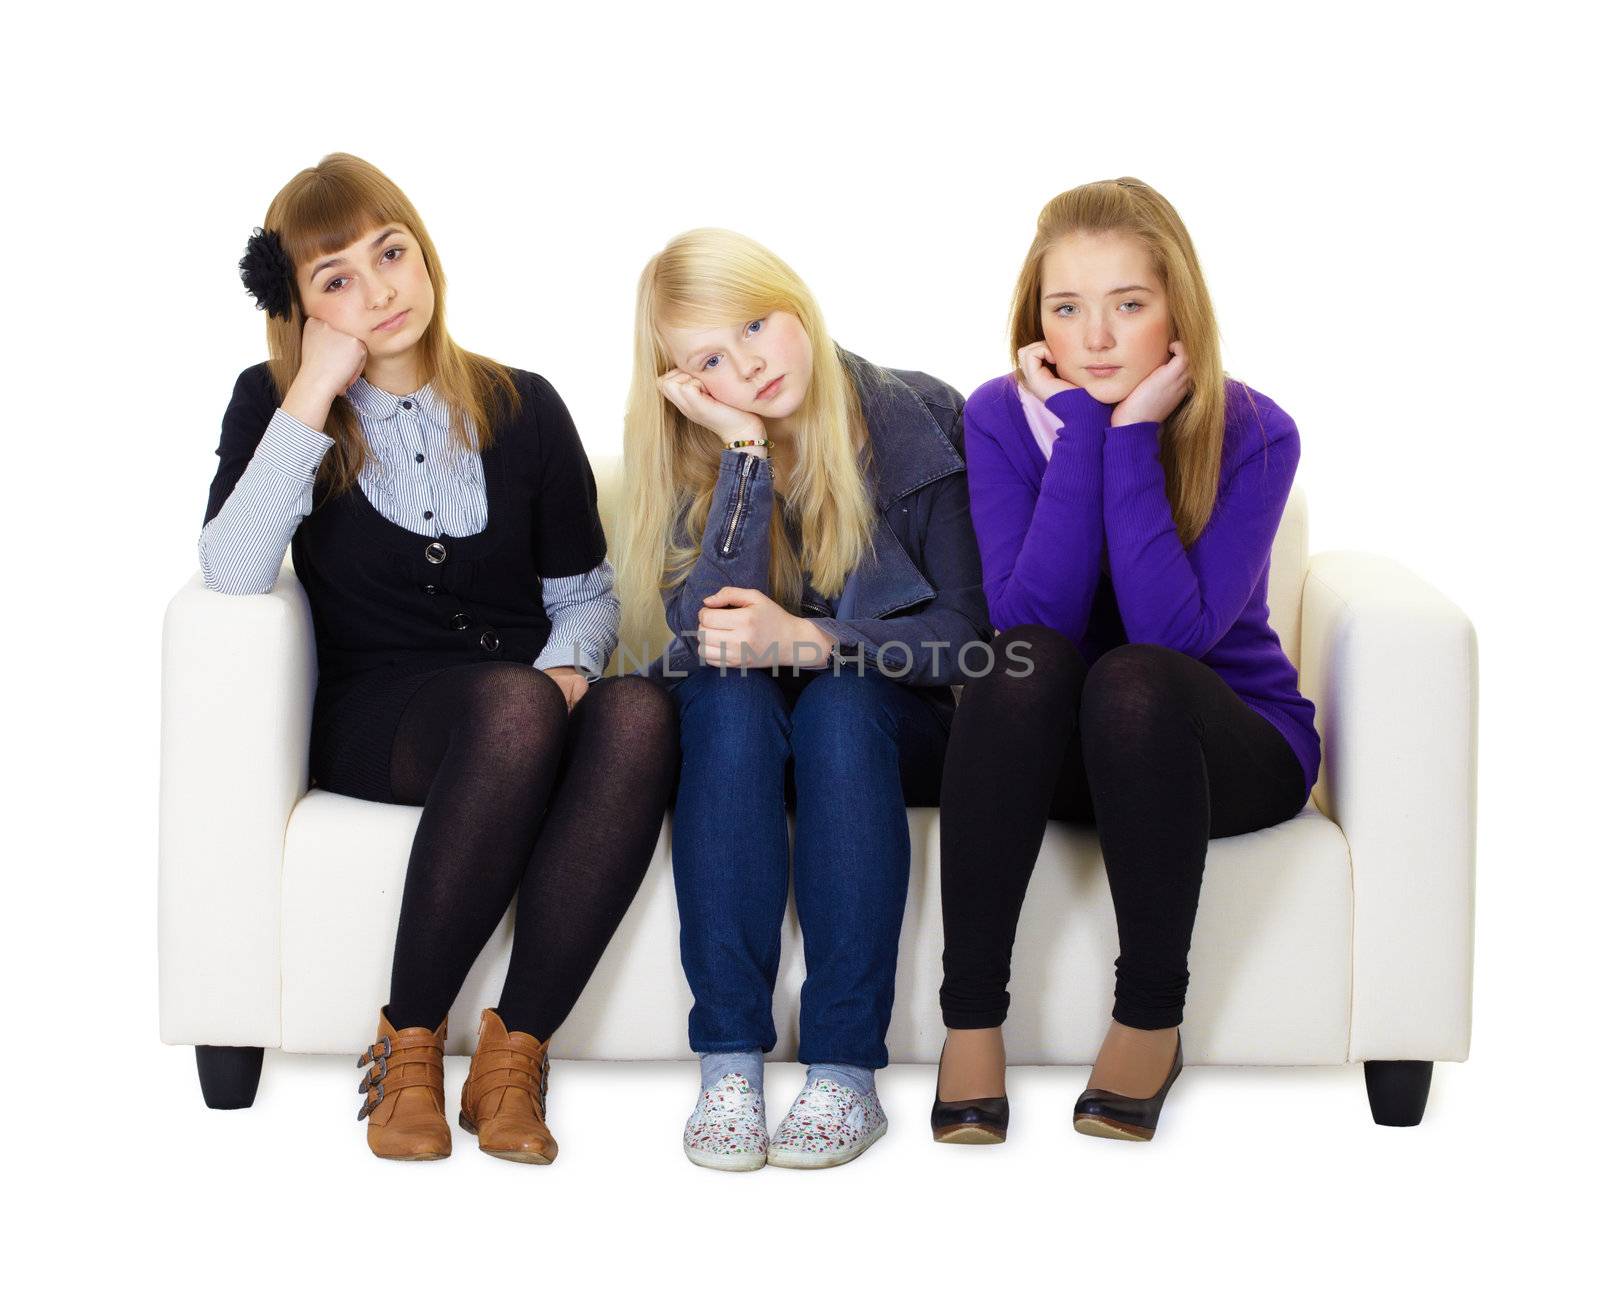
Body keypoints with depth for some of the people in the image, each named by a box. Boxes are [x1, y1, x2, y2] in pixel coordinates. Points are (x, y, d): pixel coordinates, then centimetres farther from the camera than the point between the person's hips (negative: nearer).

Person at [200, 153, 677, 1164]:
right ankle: (408, 1046, -25)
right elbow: (232, 573, -12)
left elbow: (585, 591, 17)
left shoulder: (521, 408, 13)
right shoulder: (275, 404, 7)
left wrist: (568, 665, -7)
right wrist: (314, 394, -12)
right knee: (513, 705, -38)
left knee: (638, 712, -34)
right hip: (376, 720, -2)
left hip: (527, 709, 3)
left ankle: (514, 1052, -30)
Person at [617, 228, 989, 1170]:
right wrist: (746, 448, -26)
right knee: (725, 691, -31)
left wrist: (808, 640, -28)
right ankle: (729, 1062, -33)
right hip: (745, 741, 2)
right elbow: (704, 628, -22)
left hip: (887, 733, -1)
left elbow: (968, 633, -15)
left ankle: (847, 1069, -34)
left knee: (840, 699, -33)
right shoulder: (698, 456, -6)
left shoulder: (921, 423, -11)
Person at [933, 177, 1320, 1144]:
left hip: (1229, 745, -2)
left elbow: (1173, 633, -28)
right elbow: (1032, 622, -22)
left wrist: (1131, 436, -26)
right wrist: (1081, 428, -25)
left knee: (1134, 681, -35)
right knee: (1022, 665, -32)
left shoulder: (1252, 433, -14)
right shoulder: (1005, 416, -9)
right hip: (1062, 751, 2)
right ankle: (971, 1021, -25)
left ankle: (1152, 1021, -18)